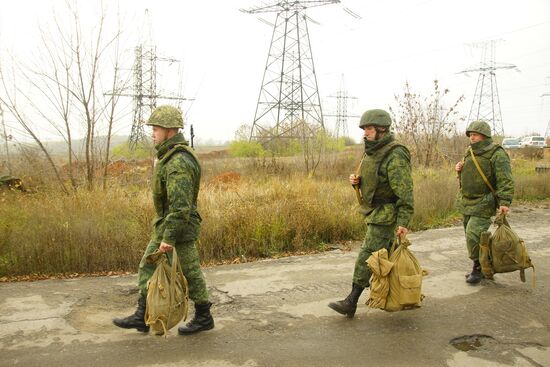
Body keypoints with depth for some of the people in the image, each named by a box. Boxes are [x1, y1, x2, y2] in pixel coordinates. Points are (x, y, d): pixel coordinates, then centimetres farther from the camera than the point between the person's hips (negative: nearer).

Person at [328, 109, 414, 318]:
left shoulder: (395, 156, -20)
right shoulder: (372, 152, 9)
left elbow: (405, 191, -24)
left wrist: (404, 221, -28)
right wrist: (356, 181, -1)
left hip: (387, 214, -9)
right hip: (374, 212, 10)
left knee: (367, 257, -10)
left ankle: (351, 303, -7)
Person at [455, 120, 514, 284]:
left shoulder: (497, 154, -12)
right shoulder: (470, 152, 12)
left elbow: (505, 181, -18)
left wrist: (505, 202, -28)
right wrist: (459, 170, 4)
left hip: (483, 204, -8)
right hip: (466, 202, 8)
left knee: (473, 236, -14)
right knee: (471, 236, 11)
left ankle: (479, 268, 3)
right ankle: (484, 267, 25)